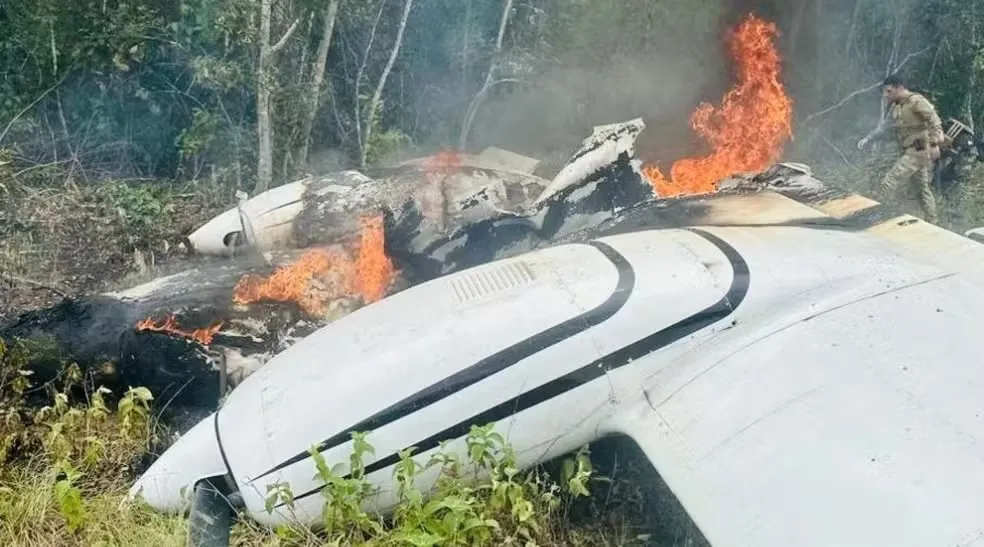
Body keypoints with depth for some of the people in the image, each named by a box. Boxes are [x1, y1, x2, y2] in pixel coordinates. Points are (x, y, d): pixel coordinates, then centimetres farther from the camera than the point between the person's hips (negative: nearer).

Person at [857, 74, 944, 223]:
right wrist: (867, 139, 12)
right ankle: (932, 222, 24)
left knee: (887, 184, -16)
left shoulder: (916, 101, -14)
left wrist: (934, 144, -27)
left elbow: (934, 121, -19)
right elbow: (884, 126, 22)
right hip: (907, 152, 10)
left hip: (917, 152, -10)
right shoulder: (895, 106, 13)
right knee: (922, 189, 15)